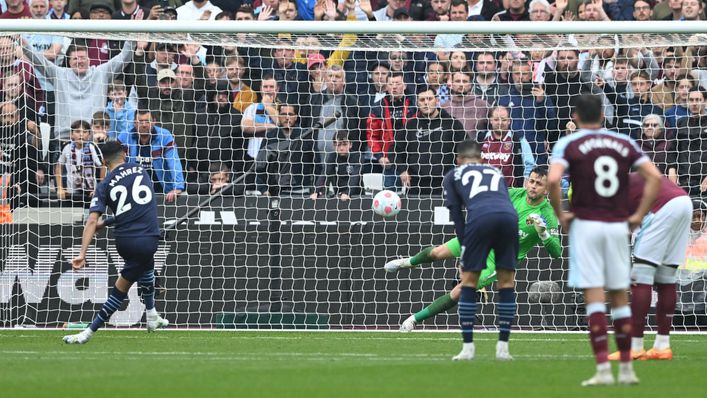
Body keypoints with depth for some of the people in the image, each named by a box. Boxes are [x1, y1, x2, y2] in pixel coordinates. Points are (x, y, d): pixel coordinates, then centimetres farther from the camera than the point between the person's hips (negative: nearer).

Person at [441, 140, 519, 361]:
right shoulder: (495, 172, 37)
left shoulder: (453, 175, 28)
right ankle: (503, 347, 11)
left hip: (479, 218, -2)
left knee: (469, 282, 10)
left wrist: (465, 245, 18)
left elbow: (455, 212, 18)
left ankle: (467, 347, 8)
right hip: (508, 216, 2)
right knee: (506, 282, 14)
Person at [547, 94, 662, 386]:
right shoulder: (624, 143, 8)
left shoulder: (568, 144, -2)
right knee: (619, 296, 11)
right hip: (618, 226, 3)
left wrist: (560, 214, -5)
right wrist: (639, 215, 4)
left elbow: (553, 180, -19)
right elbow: (654, 177, 0)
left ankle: (603, 369, -11)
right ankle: (626, 369, 12)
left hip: (585, 225, -3)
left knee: (594, 296, -4)